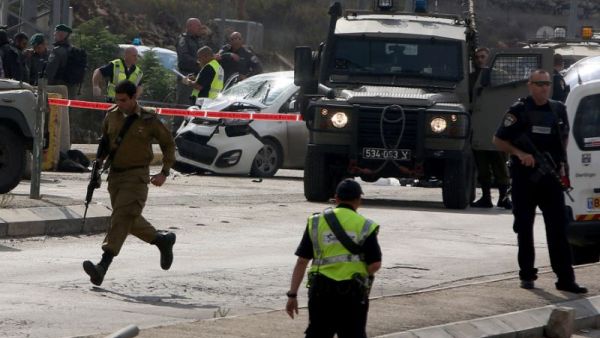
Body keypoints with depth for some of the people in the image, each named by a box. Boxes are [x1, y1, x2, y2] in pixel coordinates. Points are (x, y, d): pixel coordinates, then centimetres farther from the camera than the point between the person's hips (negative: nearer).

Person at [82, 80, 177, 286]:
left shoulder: (149, 120, -5)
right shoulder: (112, 116, 6)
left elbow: (168, 144, 5)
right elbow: (105, 140, 23)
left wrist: (164, 173, -3)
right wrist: (100, 160, 5)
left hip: (136, 176, -6)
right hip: (115, 174, 6)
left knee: (122, 217, -18)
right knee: (130, 220, 12)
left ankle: (103, 265, -29)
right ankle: (162, 240, 37)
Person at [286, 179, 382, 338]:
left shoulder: (316, 222, 4)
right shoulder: (365, 226, -2)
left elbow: (302, 261, 1)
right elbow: (375, 265, -9)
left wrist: (292, 294, 3)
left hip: (321, 290, 2)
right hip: (352, 293, -2)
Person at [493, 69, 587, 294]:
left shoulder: (558, 110, 9)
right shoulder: (519, 111, -4)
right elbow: (498, 140, -2)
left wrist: (562, 163, 11)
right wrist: (519, 153, -16)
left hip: (551, 177, 3)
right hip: (524, 178, -3)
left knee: (558, 228, -4)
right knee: (524, 228, 5)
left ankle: (565, 278, -6)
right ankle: (527, 275, 16)